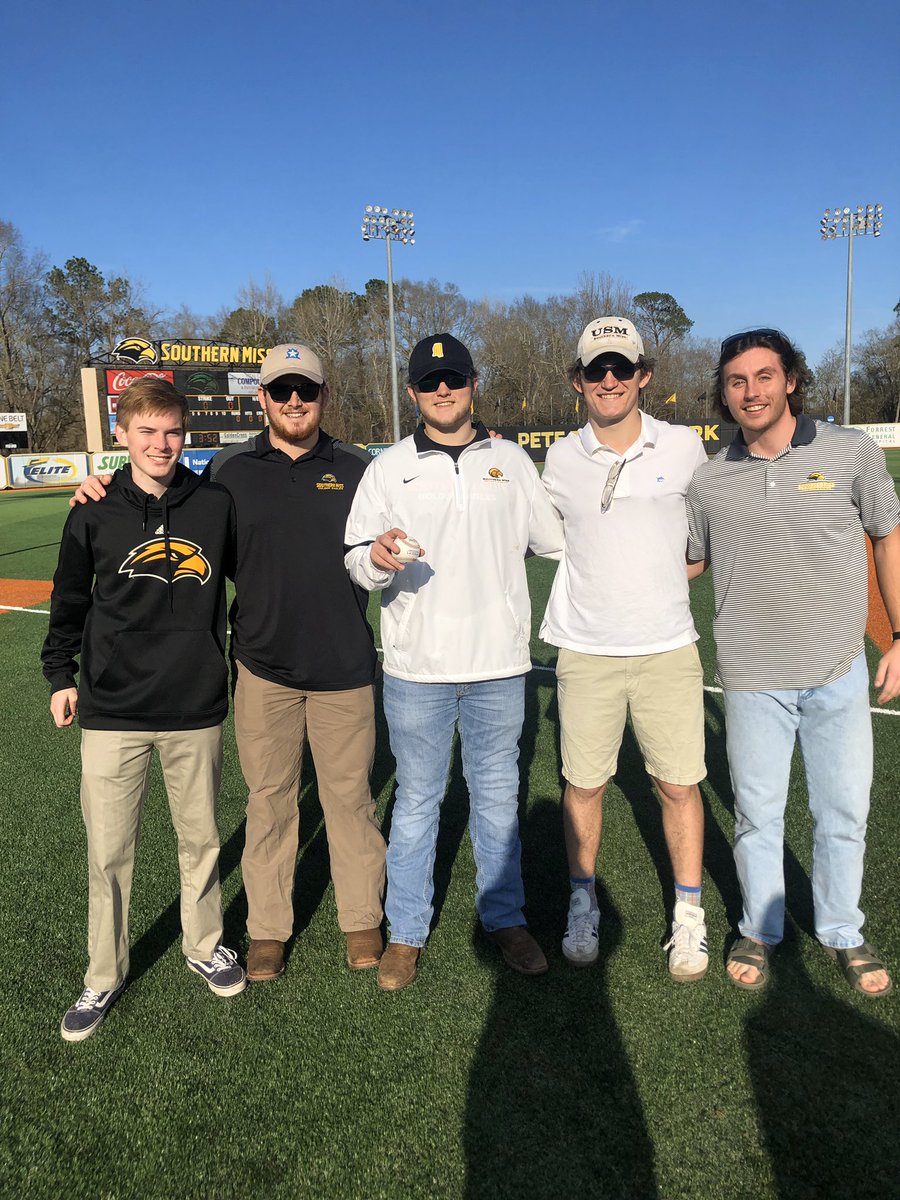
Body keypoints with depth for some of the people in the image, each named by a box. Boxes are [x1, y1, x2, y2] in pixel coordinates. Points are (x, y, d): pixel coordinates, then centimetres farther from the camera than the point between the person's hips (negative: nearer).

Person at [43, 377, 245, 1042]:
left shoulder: (216, 504, -2)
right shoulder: (96, 513, -2)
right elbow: (69, 599, 10)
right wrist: (60, 674, 11)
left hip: (197, 709, 1)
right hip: (112, 712, 0)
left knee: (200, 839, 14)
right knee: (108, 852, 7)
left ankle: (205, 945, 37)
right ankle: (105, 975, 27)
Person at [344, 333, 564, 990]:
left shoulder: (511, 460, 8)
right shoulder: (388, 469, 4)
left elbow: (555, 538, 16)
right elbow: (356, 559, -2)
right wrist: (377, 558, -22)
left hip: (500, 663, 1)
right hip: (416, 666, -1)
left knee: (498, 794, 14)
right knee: (417, 800, 9)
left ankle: (506, 918, 31)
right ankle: (407, 932, 24)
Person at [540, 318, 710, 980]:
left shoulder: (684, 446, 1)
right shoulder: (560, 459, 2)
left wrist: (677, 572, 7)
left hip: (668, 649, 0)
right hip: (585, 652, 1)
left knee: (679, 783, 5)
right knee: (583, 783, 8)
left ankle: (689, 914, 25)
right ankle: (583, 904, 29)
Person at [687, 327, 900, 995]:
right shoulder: (710, 481, 1)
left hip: (840, 673, 1)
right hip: (754, 679, 0)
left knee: (844, 812, 13)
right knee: (758, 815, 12)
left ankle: (844, 933, 37)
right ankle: (761, 930, 34)